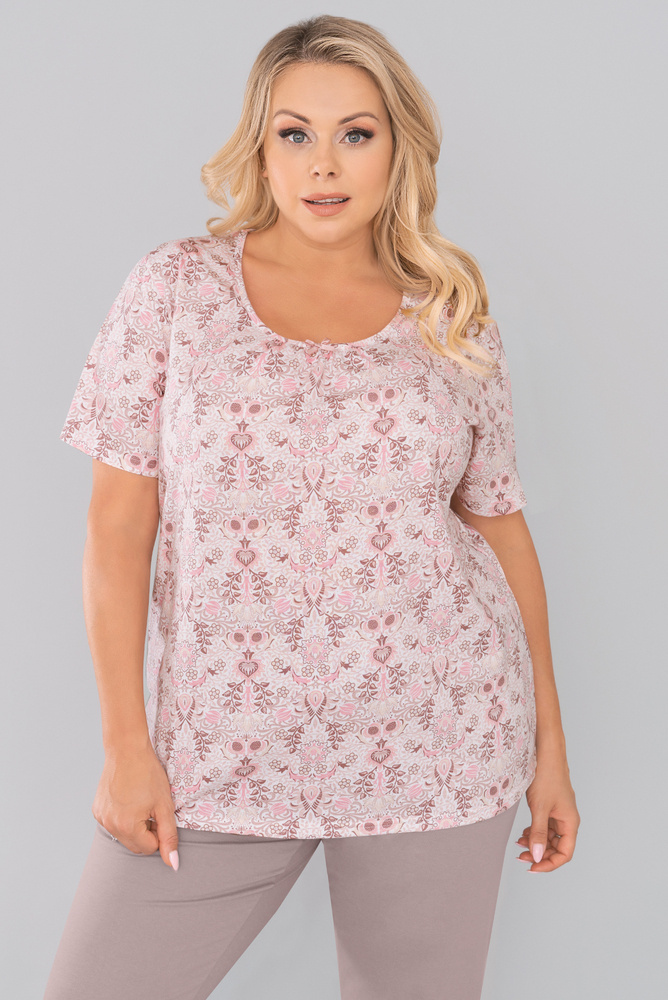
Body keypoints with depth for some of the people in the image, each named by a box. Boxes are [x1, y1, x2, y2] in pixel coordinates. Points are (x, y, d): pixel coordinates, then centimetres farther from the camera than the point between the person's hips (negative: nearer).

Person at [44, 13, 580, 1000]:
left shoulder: (455, 319, 3)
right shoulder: (177, 287, 0)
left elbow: (500, 524, 8)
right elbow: (120, 518, -2)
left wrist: (549, 741, 9)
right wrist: (126, 742, -6)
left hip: (438, 742, 1)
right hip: (226, 749, 0)